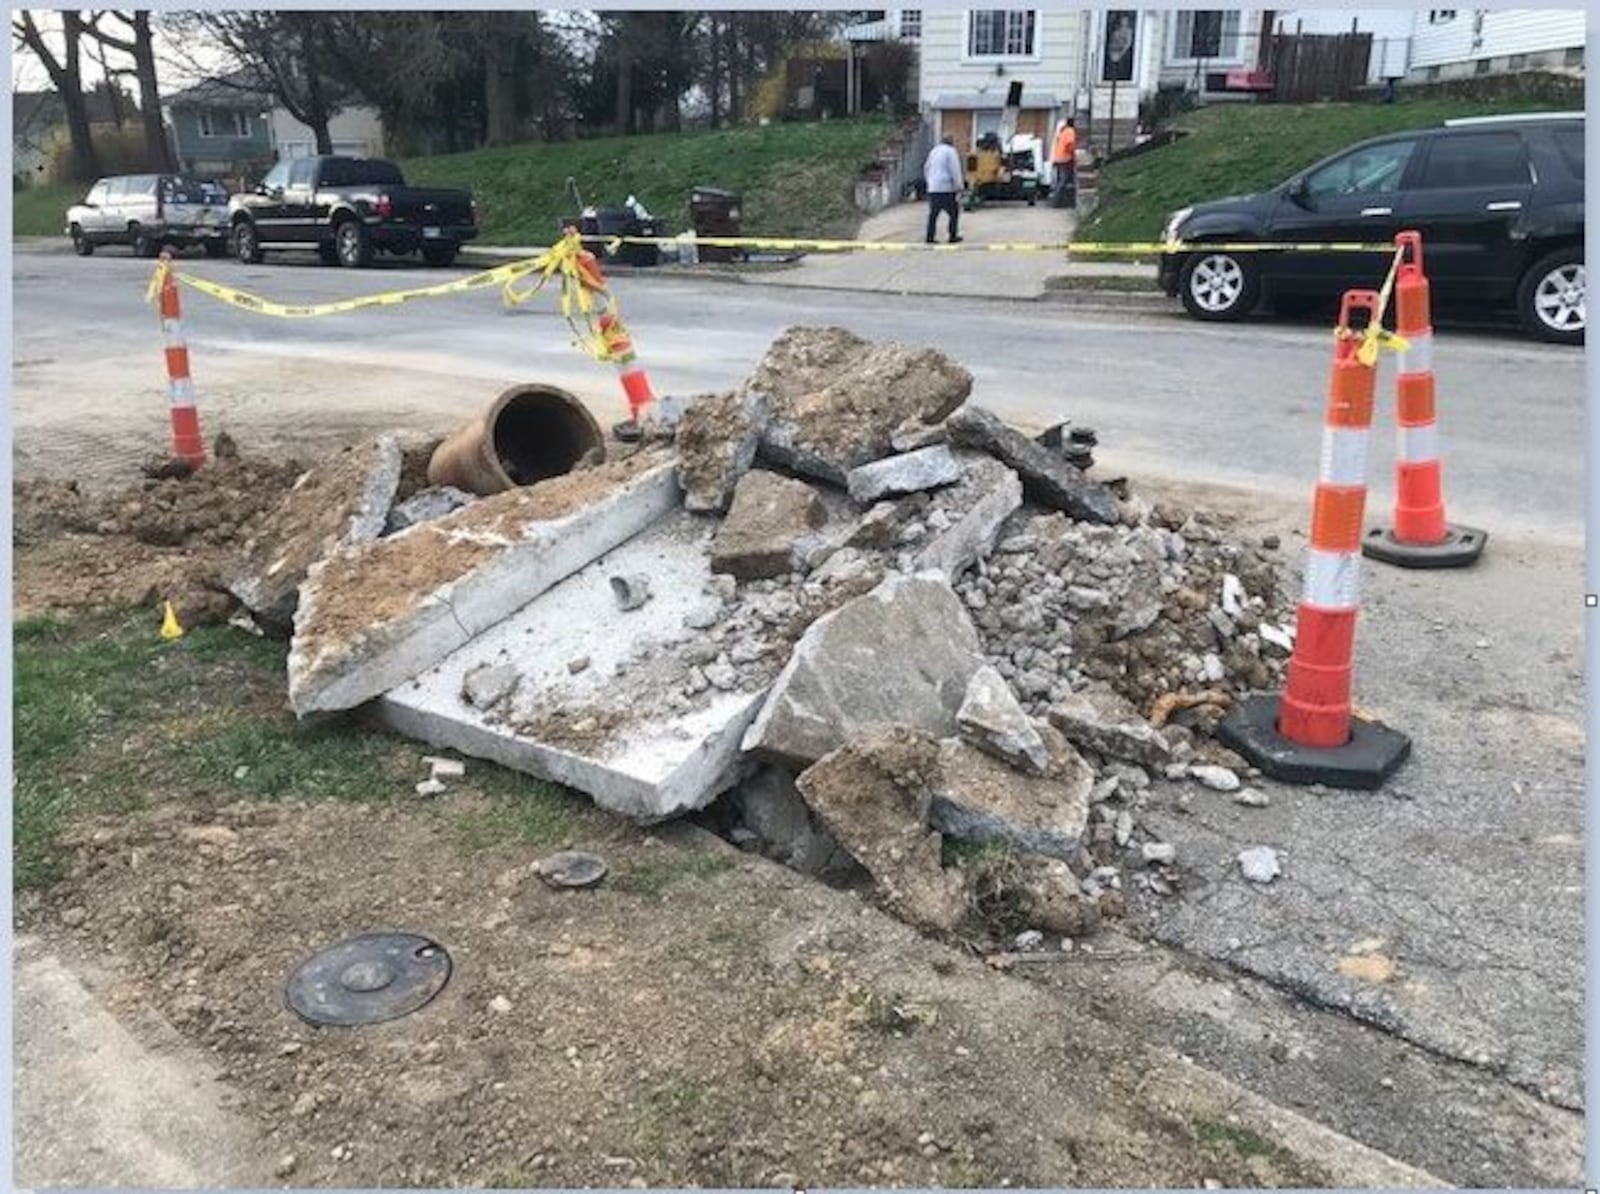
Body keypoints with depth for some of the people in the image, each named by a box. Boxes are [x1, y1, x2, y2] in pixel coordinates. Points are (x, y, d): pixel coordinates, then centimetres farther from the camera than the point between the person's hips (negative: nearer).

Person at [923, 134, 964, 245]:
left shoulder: (934, 151, 16)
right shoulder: (951, 151, -5)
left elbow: (926, 168, 23)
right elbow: (955, 170, -11)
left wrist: (929, 181, 33)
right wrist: (959, 186, -10)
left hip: (933, 188, 6)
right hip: (946, 188, -6)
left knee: (933, 213, 7)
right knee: (954, 212, 4)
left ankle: (930, 237, 0)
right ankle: (952, 237, 2)